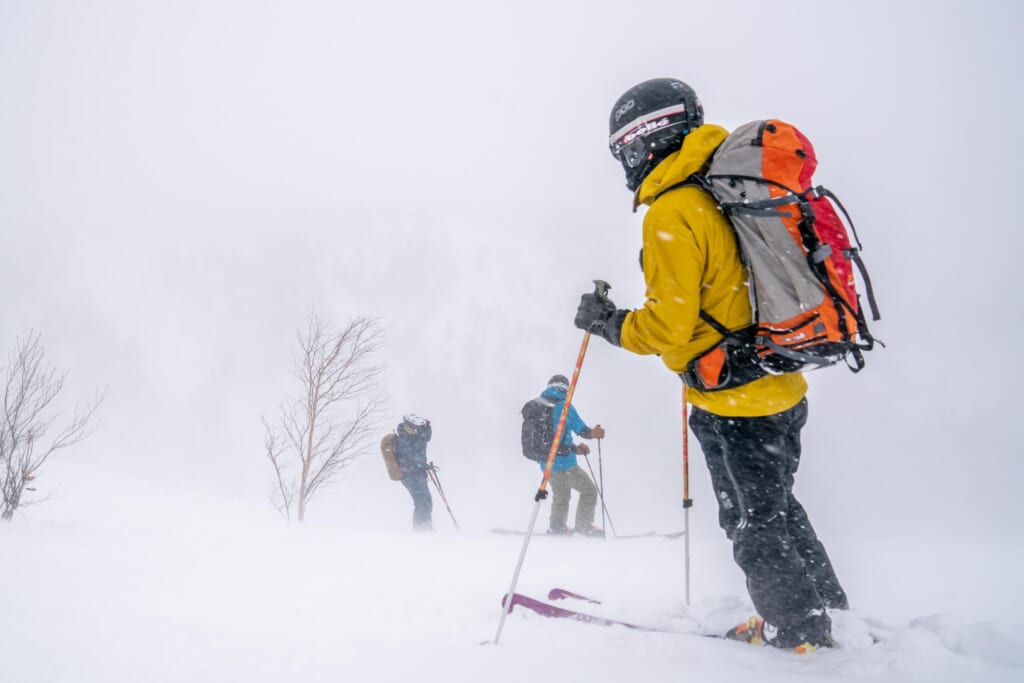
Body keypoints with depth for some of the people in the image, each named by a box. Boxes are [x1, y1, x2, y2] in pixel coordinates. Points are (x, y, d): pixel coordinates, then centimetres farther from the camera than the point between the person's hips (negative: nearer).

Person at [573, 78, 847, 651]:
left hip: (736, 405, -9)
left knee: (753, 525, 6)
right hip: (782, 389, 9)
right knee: (776, 507, 23)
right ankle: (827, 611, 33)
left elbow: (667, 327, -20)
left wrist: (606, 322, -5)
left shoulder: (671, 213, -18)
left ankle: (800, 634, 17)